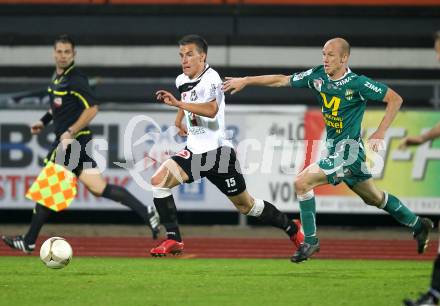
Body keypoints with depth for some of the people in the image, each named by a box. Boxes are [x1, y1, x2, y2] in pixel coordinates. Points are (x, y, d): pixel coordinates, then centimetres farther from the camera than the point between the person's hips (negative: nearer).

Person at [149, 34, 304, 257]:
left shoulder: (210, 78, -18)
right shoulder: (182, 81, 8)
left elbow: (211, 110, -38)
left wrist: (178, 103, -43)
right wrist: (179, 119, 19)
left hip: (218, 154, -7)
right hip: (194, 152, 7)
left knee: (246, 206, 5)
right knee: (158, 180, -15)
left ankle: (291, 228, 28)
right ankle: (173, 240, -11)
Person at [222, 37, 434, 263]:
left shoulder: (357, 83, -18)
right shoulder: (318, 76, 0)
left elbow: (395, 99, -14)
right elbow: (282, 80, 8)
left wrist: (379, 133, -18)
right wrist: (245, 81, 5)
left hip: (348, 151, -8)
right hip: (333, 149, 8)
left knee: (302, 183, -16)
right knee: (374, 198, 21)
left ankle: (310, 240, -4)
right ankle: (418, 225, 38)